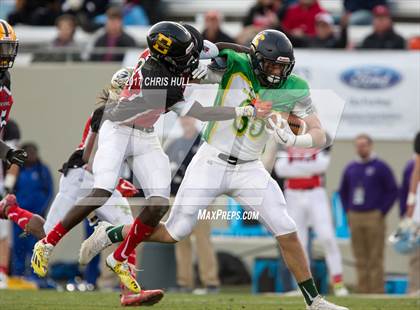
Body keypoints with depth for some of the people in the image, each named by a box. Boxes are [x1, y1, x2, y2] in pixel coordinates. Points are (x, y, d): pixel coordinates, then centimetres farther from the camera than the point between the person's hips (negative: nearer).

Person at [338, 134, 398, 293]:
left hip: (374, 218, -5)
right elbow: (343, 191, 24)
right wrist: (348, 211, 12)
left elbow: (393, 190, -3)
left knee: (375, 258, -6)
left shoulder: (381, 167, -1)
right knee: (360, 258, 5)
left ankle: (377, 291, -7)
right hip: (355, 218, 5)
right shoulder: (350, 168, 13)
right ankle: (363, 291, 7)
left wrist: (382, 212, -8)